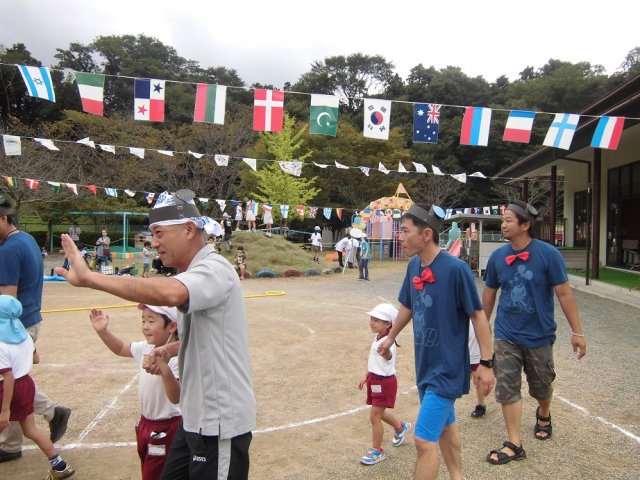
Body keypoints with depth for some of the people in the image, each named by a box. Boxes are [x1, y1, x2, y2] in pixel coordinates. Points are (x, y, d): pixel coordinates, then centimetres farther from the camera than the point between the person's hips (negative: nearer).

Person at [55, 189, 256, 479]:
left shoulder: (214, 269, -21)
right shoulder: (191, 275, 10)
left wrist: (88, 277, -38)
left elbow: (168, 294, -43)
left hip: (220, 423, -9)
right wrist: (171, 349, 3)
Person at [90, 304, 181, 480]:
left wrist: (164, 368, -55)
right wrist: (103, 331, 1)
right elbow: (120, 348, 17)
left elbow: (176, 397, -39)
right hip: (145, 424, 9)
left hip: (166, 429, -9)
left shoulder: (176, 359, -28)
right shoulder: (145, 348, -1)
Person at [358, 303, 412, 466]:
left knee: (374, 416, -3)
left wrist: (385, 353, -72)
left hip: (384, 382, -9)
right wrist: (366, 377, 24)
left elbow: (388, 356, -50)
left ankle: (377, 451, 14)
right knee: (379, 413, 22)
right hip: (375, 380, 9)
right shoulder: (378, 339, 5)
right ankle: (401, 427, 48)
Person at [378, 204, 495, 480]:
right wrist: (390, 338, 26)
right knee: (444, 426, 23)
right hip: (425, 364, 7)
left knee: (424, 439, -5)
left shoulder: (456, 269, -22)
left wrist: (486, 362, -13)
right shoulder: (414, 266, -1)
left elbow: (478, 315, -15)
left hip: (447, 368, -7)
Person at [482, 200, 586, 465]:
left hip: (539, 336, -1)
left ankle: (543, 415, 51)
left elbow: (564, 294, -9)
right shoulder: (498, 256, -5)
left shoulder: (548, 254, -14)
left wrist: (577, 331, -8)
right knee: (506, 389, 0)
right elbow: (489, 292, 7)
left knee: (541, 386, 18)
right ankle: (515, 444, 14)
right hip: (506, 336, 2)